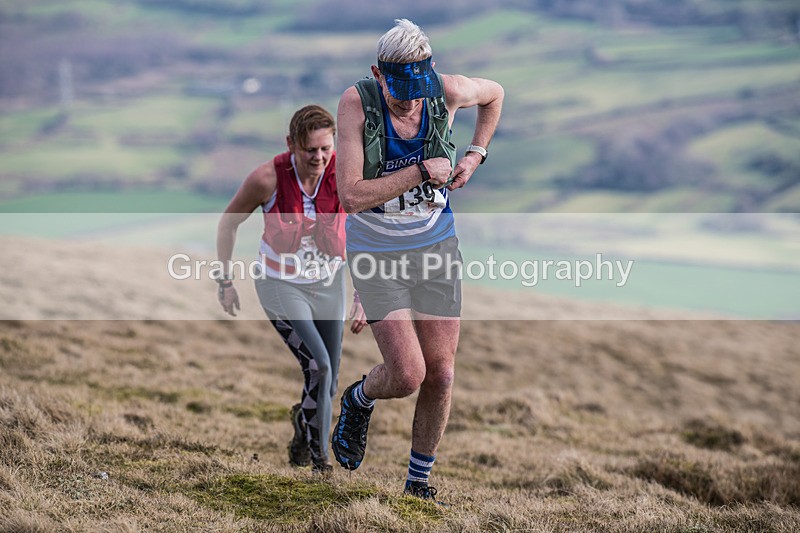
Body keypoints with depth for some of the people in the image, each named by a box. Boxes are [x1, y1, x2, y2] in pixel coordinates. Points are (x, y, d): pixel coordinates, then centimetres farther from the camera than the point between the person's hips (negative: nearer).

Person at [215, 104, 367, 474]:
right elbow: (229, 223, -5)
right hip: (281, 285, -3)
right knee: (318, 366, -20)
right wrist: (225, 282, -2)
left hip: (328, 284, 3)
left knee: (328, 383, 9)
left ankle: (303, 443, 36)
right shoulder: (267, 178, -23)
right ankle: (317, 457, -3)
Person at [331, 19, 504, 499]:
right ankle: (360, 401, 23)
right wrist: (422, 173, -26)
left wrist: (476, 155, 2)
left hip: (436, 246, 3)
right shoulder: (357, 103, -19)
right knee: (407, 375, -14)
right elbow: (351, 196, -24)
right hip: (377, 252, -3)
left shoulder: (449, 92, -12)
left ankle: (419, 483, 22)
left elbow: (495, 94, 13)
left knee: (441, 374, 2)